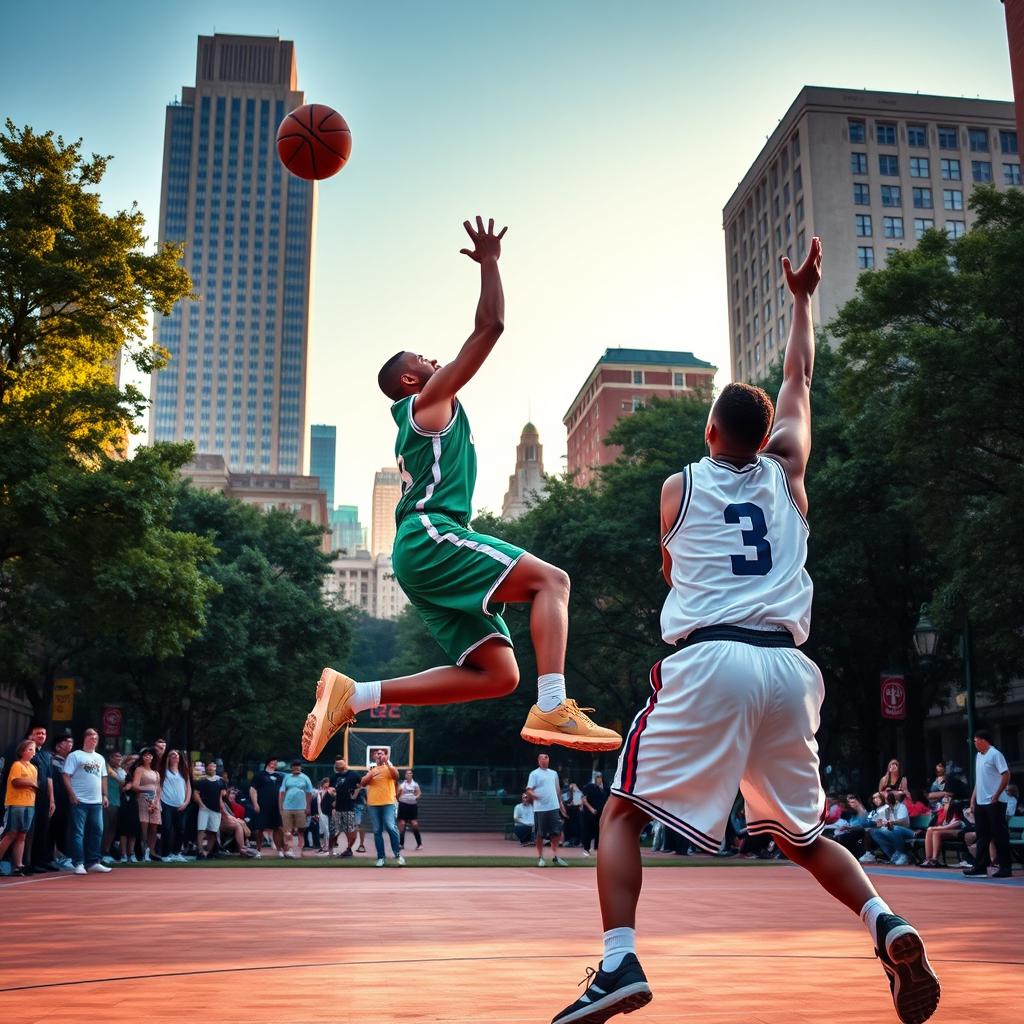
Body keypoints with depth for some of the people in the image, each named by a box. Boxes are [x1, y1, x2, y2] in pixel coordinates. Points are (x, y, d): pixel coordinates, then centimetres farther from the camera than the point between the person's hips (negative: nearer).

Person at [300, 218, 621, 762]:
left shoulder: (417, 424, 32)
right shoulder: (429, 400, 6)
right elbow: (490, 326, 2)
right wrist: (489, 261, 10)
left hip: (419, 552, 9)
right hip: (429, 535, -9)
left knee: (498, 673, -1)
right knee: (550, 579, -17)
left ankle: (353, 694, -2)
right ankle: (552, 709, -33)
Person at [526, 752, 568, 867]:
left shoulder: (554, 773, 16)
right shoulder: (534, 774, -2)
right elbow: (529, 790, -7)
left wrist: (561, 803, 18)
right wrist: (534, 795, -27)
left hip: (554, 807, 5)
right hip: (540, 808, -5)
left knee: (556, 832, 2)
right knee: (540, 834, 0)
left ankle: (555, 857, 10)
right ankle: (540, 857, 10)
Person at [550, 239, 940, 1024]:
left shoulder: (678, 487, 12)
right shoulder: (786, 471, 16)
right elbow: (799, 379, 31)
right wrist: (803, 298, 42)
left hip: (708, 663, -3)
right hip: (787, 665, 4)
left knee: (623, 813, 7)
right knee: (802, 834, 21)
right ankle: (887, 925, -3)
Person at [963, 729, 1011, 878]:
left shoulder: (995, 754, -11)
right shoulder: (978, 756, 15)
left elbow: (1006, 775, -17)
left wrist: (997, 795, -19)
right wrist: (973, 799, 16)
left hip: (994, 803, -9)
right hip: (980, 803, 9)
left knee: (1000, 835, -2)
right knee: (982, 836, 10)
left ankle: (1006, 867, 5)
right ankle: (980, 867, 14)